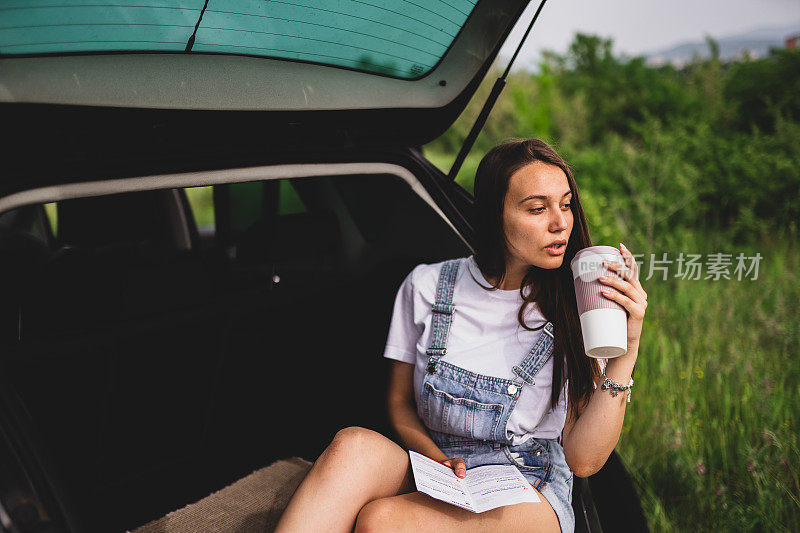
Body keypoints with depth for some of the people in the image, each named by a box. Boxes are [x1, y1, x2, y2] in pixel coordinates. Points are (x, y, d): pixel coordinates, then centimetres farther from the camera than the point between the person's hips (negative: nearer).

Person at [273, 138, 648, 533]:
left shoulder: (574, 309, -4)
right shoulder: (427, 286, 0)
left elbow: (583, 460, -9)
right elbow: (399, 402, 10)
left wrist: (626, 352, -18)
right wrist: (436, 458, -10)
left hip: (528, 491, -2)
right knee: (353, 445, -32)